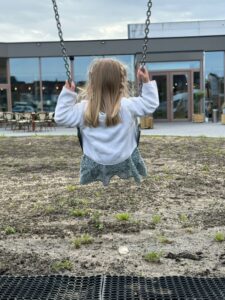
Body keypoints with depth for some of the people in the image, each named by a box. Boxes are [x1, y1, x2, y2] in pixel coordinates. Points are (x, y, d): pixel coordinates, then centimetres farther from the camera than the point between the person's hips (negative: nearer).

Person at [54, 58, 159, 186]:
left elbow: (61, 117, -6)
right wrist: (147, 82, 0)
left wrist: (67, 94, -6)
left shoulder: (84, 109, -16)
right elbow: (151, 103, -4)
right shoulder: (128, 105, -16)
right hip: (126, 163, 0)